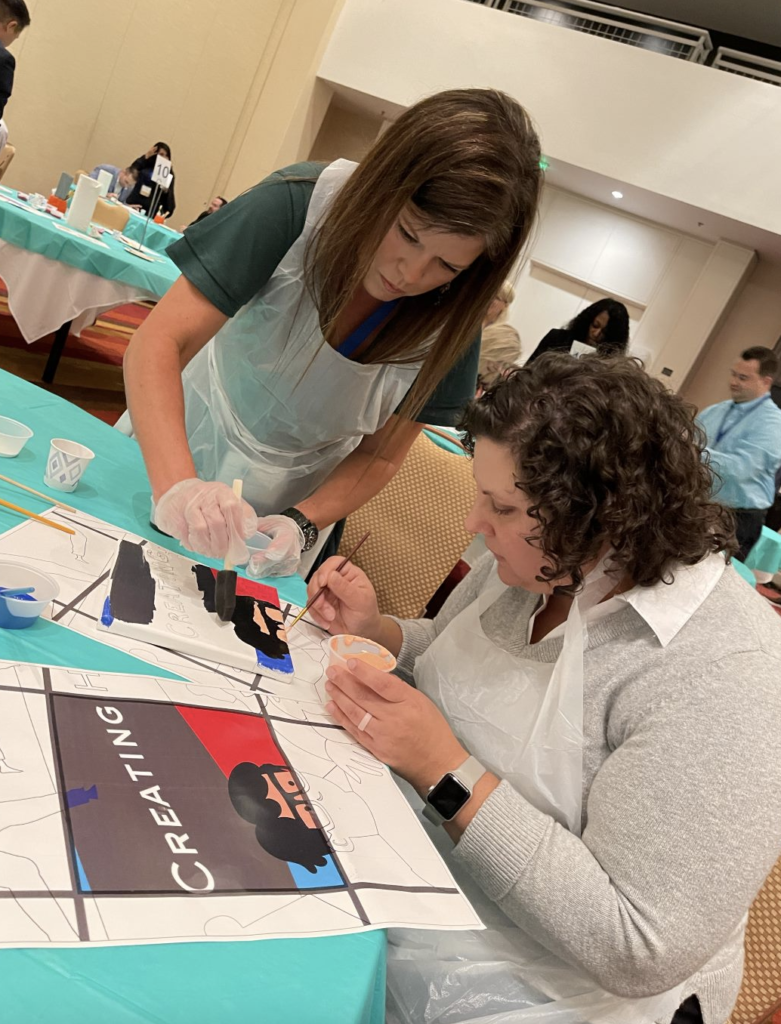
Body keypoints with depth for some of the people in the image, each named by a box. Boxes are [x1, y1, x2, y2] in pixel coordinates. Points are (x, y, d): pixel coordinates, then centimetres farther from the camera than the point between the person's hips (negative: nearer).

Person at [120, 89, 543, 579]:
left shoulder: (454, 316, -20)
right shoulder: (299, 206, -28)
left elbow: (379, 456, -11)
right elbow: (160, 342, -31)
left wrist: (301, 525, -28)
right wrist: (177, 485, -47)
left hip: (294, 496, 1)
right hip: (186, 435, 0)